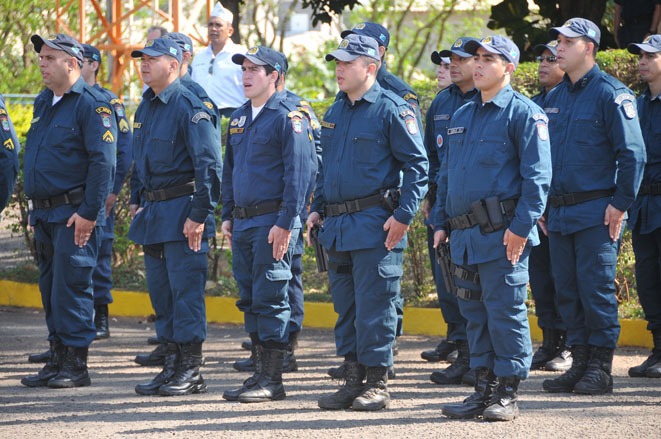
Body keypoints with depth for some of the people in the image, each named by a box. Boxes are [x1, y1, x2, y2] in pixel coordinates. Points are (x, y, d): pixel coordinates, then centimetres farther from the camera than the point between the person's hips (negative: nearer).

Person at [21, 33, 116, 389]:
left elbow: (103, 162, -16)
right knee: (50, 289, 11)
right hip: (45, 213, 8)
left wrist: (89, 213, -19)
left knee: (71, 287, -7)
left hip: (75, 215, -8)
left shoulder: (91, 105, -11)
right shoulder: (43, 103, 15)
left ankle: (76, 365, -2)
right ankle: (57, 360, 17)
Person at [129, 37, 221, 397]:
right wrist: (137, 202, 18)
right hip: (153, 213, 9)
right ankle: (172, 365, 19)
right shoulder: (146, 106, 13)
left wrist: (199, 215, -20)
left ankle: (191, 373, -1)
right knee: (160, 292, 11)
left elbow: (209, 166, -17)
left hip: (182, 212, -9)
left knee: (185, 291, -5)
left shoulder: (190, 108, -14)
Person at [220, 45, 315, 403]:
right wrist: (227, 216, 16)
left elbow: (298, 173, -14)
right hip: (243, 222, 8)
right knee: (250, 299, 10)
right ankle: (259, 372, 16)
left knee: (270, 299, -7)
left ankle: (272, 381, -4)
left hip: (272, 222, -8)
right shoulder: (239, 118, 16)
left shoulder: (288, 118, -9)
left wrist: (285, 224, -19)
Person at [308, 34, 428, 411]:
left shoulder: (392, 109, -8)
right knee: (346, 308, 10)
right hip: (337, 227, 8)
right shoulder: (335, 112, 16)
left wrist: (404, 215, -16)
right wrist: (317, 208, 15)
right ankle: (353, 380, 16)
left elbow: (417, 165, -10)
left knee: (373, 307, -5)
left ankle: (377, 383, 1)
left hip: (375, 227, -8)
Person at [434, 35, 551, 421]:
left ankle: (508, 394, 1)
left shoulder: (524, 113, -5)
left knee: (505, 312, -4)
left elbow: (537, 176, -11)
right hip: (465, 237, 8)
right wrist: (441, 223, 16)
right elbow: (447, 174, 24)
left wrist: (522, 227, -17)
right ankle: (484, 389, 16)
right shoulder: (462, 116, 18)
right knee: (475, 314, 10)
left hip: (502, 235, -7)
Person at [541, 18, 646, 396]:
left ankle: (601, 368, 0)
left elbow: (633, 153, -10)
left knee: (597, 289, -5)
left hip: (596, 212, -7)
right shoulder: (555, 98, 15)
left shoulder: (610, 94, -7)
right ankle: (580, 362, 14)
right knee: (568, 292, 8)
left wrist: (621, 204, -13)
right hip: (559, 214, 7)